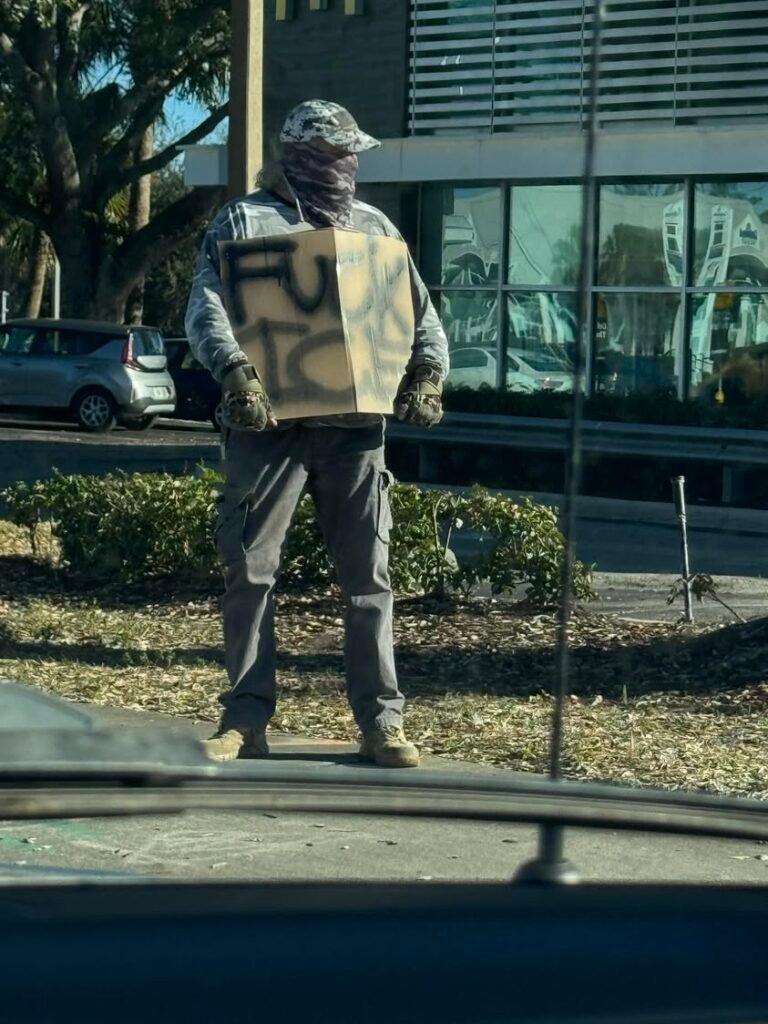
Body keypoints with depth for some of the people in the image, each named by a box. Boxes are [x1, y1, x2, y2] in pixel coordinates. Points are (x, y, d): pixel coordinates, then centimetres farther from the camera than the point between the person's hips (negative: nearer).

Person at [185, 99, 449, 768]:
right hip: (269, 421, -2)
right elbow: (207, 309, -6)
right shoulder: (245, 221, 5)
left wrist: (429, 372, -3)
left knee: (368, 576, 2)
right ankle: (246, 719, 7)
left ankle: (382, 723, 7)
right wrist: (234, 369, -24)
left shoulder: (374, 227, 16)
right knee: (250, 569, 0)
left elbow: (421, 311, 15)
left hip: (356, 423, 3)